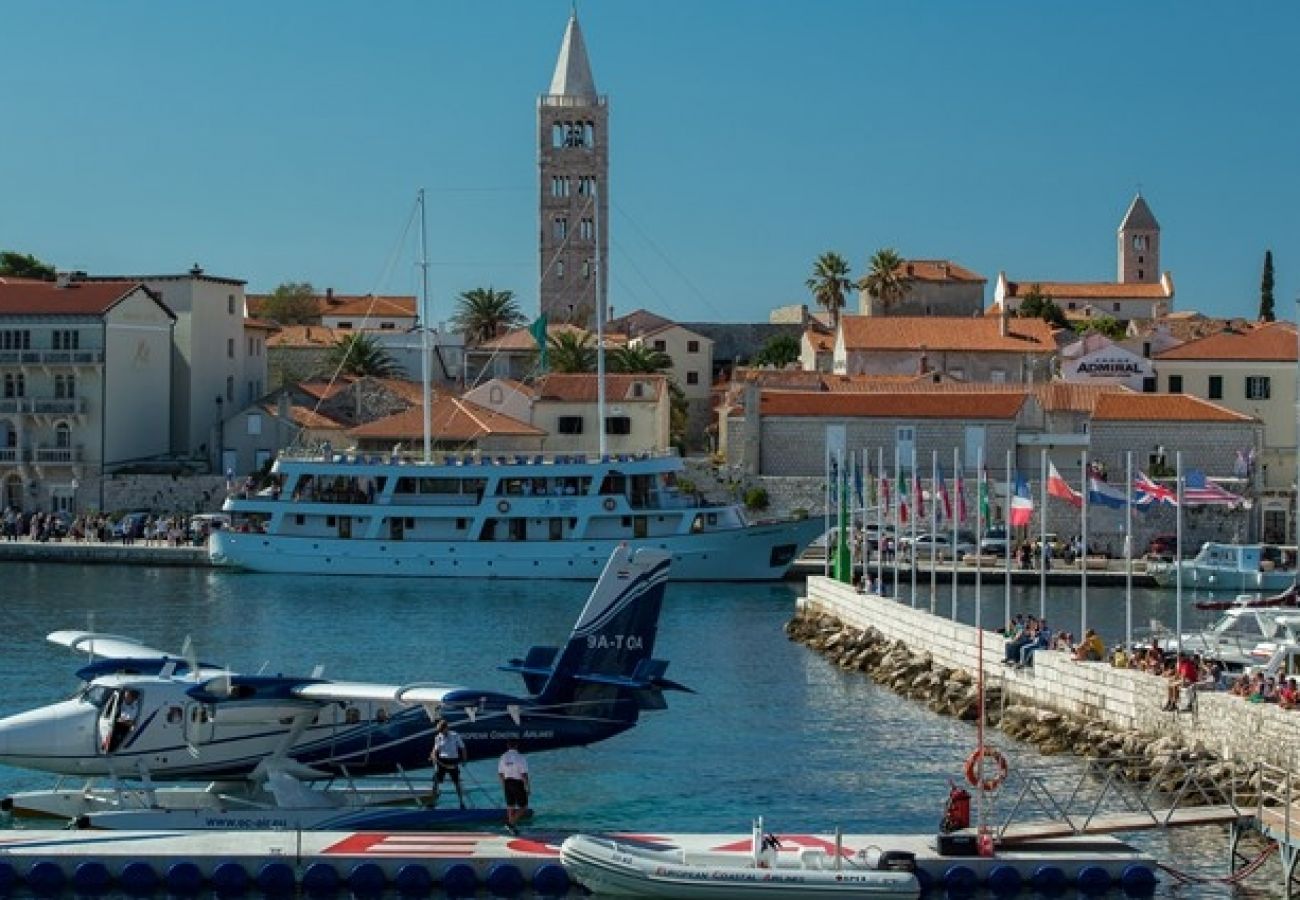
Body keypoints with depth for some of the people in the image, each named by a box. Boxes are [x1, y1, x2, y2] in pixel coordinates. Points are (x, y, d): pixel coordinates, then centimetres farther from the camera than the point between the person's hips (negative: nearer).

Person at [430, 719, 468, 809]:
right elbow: (436, 750, 9)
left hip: (453, 762, -3)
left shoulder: (455, 736, -7)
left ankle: (462, 803, 10)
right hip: (441, 761, 3)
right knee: (436, 782, 0)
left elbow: (462, 748, -1)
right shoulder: (438, 737, 2)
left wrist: (464, 760, -6)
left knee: (457, 783, 1)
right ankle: (434, 801, 11)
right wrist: (434, 756, -11)